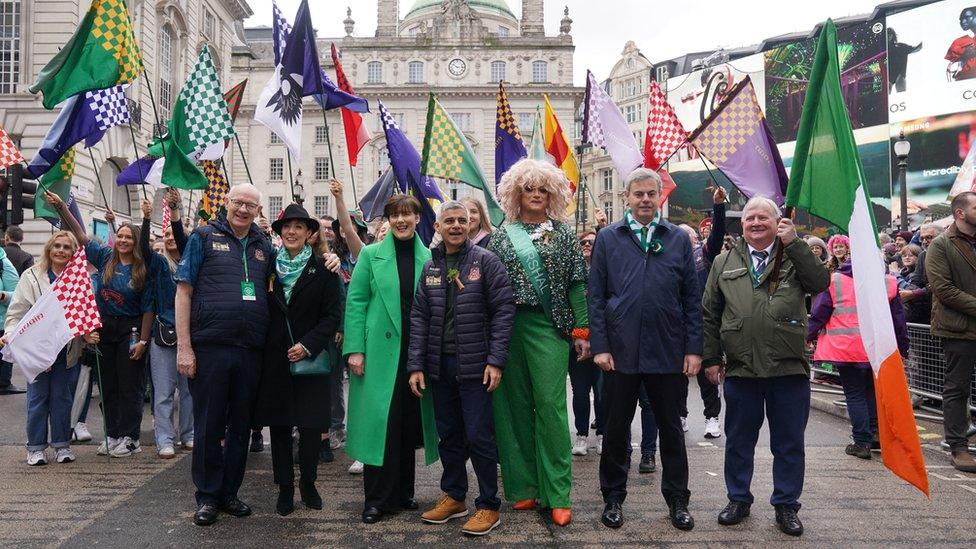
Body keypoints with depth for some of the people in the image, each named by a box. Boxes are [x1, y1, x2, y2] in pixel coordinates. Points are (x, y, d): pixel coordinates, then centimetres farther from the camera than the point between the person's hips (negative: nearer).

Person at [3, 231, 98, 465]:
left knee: (63, 398, 9)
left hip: (68, 349, 1)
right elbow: (17, 311, 1)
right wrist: (10, 333, -14)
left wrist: (89, 334, -10)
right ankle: (36, 447, 16)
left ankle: (62, 445, 20)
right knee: (38, 398, 5)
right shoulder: (32, 276, 0)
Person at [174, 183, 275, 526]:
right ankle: (207, 496, 19)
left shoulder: (264, 247, 12)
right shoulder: (204, 237, 2)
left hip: (251, 352, 4)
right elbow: (184, 291, -2)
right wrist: (184, 346, -9)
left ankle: (229, 492, 25)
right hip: (210, 347, -3)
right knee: (209, 425, 5)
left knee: (241, 425, 12)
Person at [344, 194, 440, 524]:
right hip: (380, 351, -2)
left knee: (409, 421, 9)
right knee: (380, 420, -2)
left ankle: (403, 491, 23)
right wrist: (355, 349, -9)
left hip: (417, 352, 2)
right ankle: (377, 499, 9)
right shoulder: (371, 255, 3)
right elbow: (355, 302, -1)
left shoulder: (428, 258, 8)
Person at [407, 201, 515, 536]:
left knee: (479, 436, -1)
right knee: (448, 434, 14)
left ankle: (488, 505, 11)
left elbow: (503, 310, -8)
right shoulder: (430, 268, 9)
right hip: (440, 364, 5)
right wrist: (416, 366, 0)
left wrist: (495, 361, -14)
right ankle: (454, 496, 28)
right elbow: (419, 317, 7)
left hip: (474, 365, -4)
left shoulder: (485, 261, -4)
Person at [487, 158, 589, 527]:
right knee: (516, 405, 6)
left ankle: (557, 494, 2)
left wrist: (581, 330, -3)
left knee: (550, 405, -5)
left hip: (549, 325, -2)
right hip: (508, 326, 2)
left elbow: (576, 283, 3)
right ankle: (524, 486, 17)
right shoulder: (502, 235, 10)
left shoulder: (562, 233, 7)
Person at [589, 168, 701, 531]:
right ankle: (613, 498, 24)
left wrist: (694, 348, -1)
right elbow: (596, 296, 1)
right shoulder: (609, 238, 4)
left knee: (671, 429, 12)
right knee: (616, 428, 10)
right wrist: (600, 346, -6)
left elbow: (692, 298, 5)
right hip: (621, 351, 0)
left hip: (668, 351, 1)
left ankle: (677, 499, 26)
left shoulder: (678, 239, 7)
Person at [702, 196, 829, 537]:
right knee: (739, 440, 12)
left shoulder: (795, 257, 7)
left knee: (789, 443, 8)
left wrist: (793, 243, -14)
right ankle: (738, 499, 27)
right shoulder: (725, 263, 9)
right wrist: (711, 357, 4)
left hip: (789, 368, -1)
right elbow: (709, 314, 9)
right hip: (740, 369, 1)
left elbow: (821, 283, -13)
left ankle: (786, 506, 23)